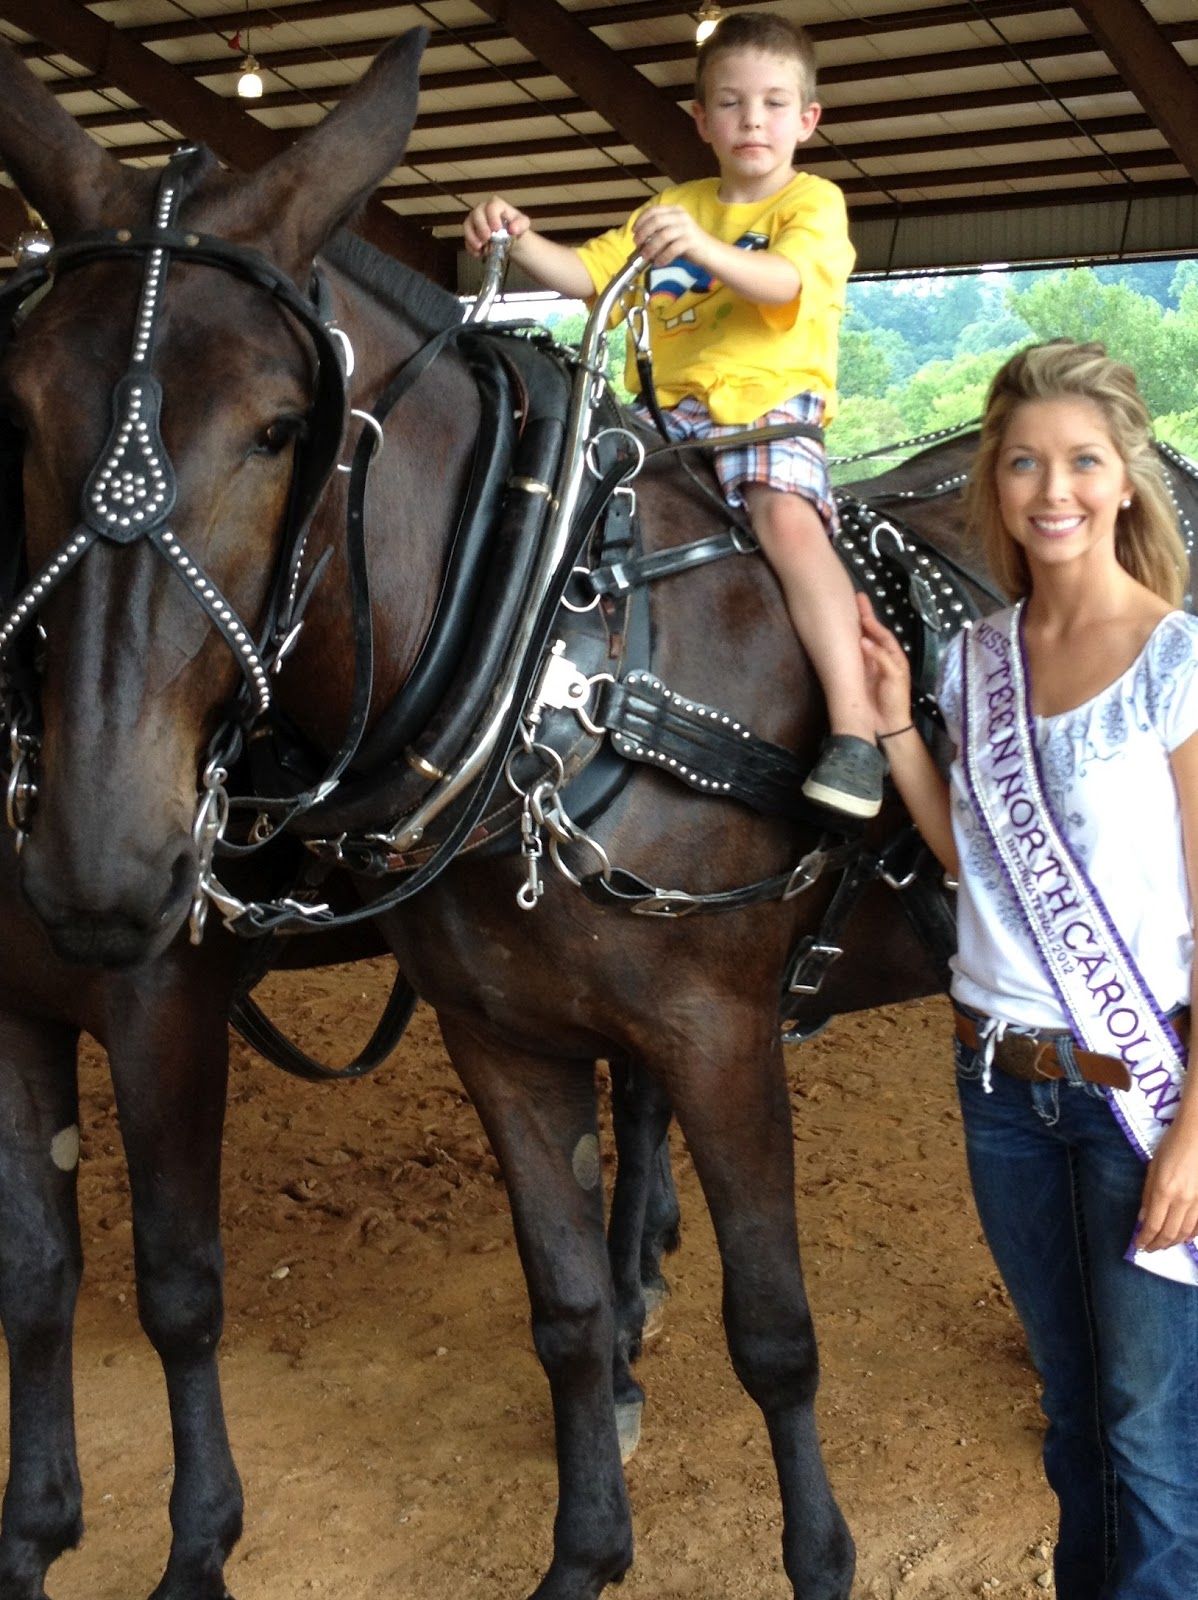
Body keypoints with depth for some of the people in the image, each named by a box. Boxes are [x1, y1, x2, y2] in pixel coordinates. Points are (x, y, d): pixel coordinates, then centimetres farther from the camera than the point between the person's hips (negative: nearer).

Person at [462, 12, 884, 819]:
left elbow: (785, 280, -19)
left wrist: (704, 247, -37)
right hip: (670, 412, 6)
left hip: (770, 406, -6)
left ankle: (856, 731, -38)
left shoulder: (813, 201, 3)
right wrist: (521, 240, -7)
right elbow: (588, 274, 13)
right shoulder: (674, 207, 22)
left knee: (786, 516, -33)